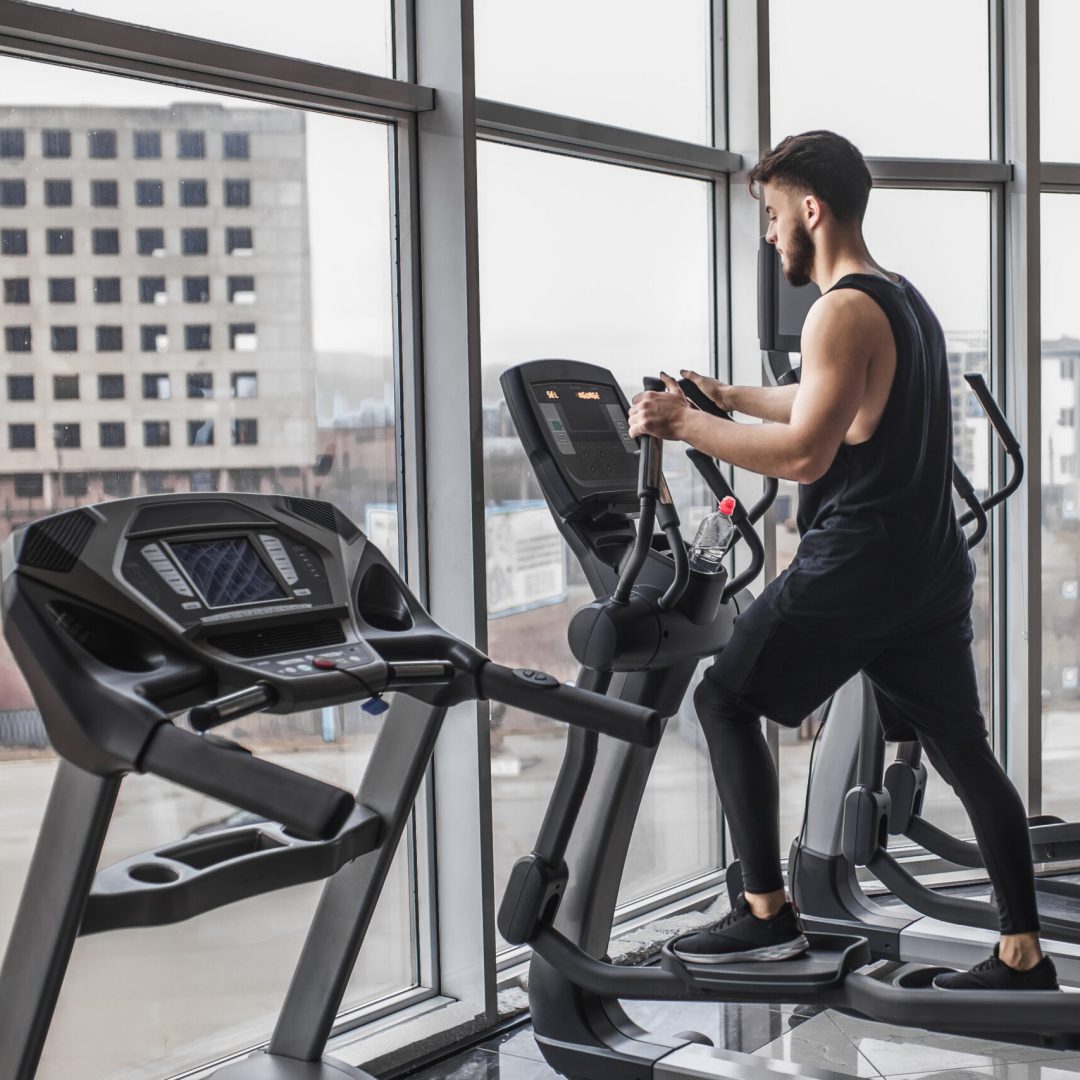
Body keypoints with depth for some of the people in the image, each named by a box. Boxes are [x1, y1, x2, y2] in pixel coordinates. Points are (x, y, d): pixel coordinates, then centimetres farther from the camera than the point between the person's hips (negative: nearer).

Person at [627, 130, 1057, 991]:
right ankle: (1024, 955, 15)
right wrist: (731, 397, 36)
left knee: (726, 701, 4)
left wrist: (684, 424, -13)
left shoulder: (845, 311, -13)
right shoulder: (907, 301, 17)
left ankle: (767, 914, 5)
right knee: (962, 751, 12)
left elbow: (804, 454, -21)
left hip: (857, 564, -9)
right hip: (933, 567, 9)